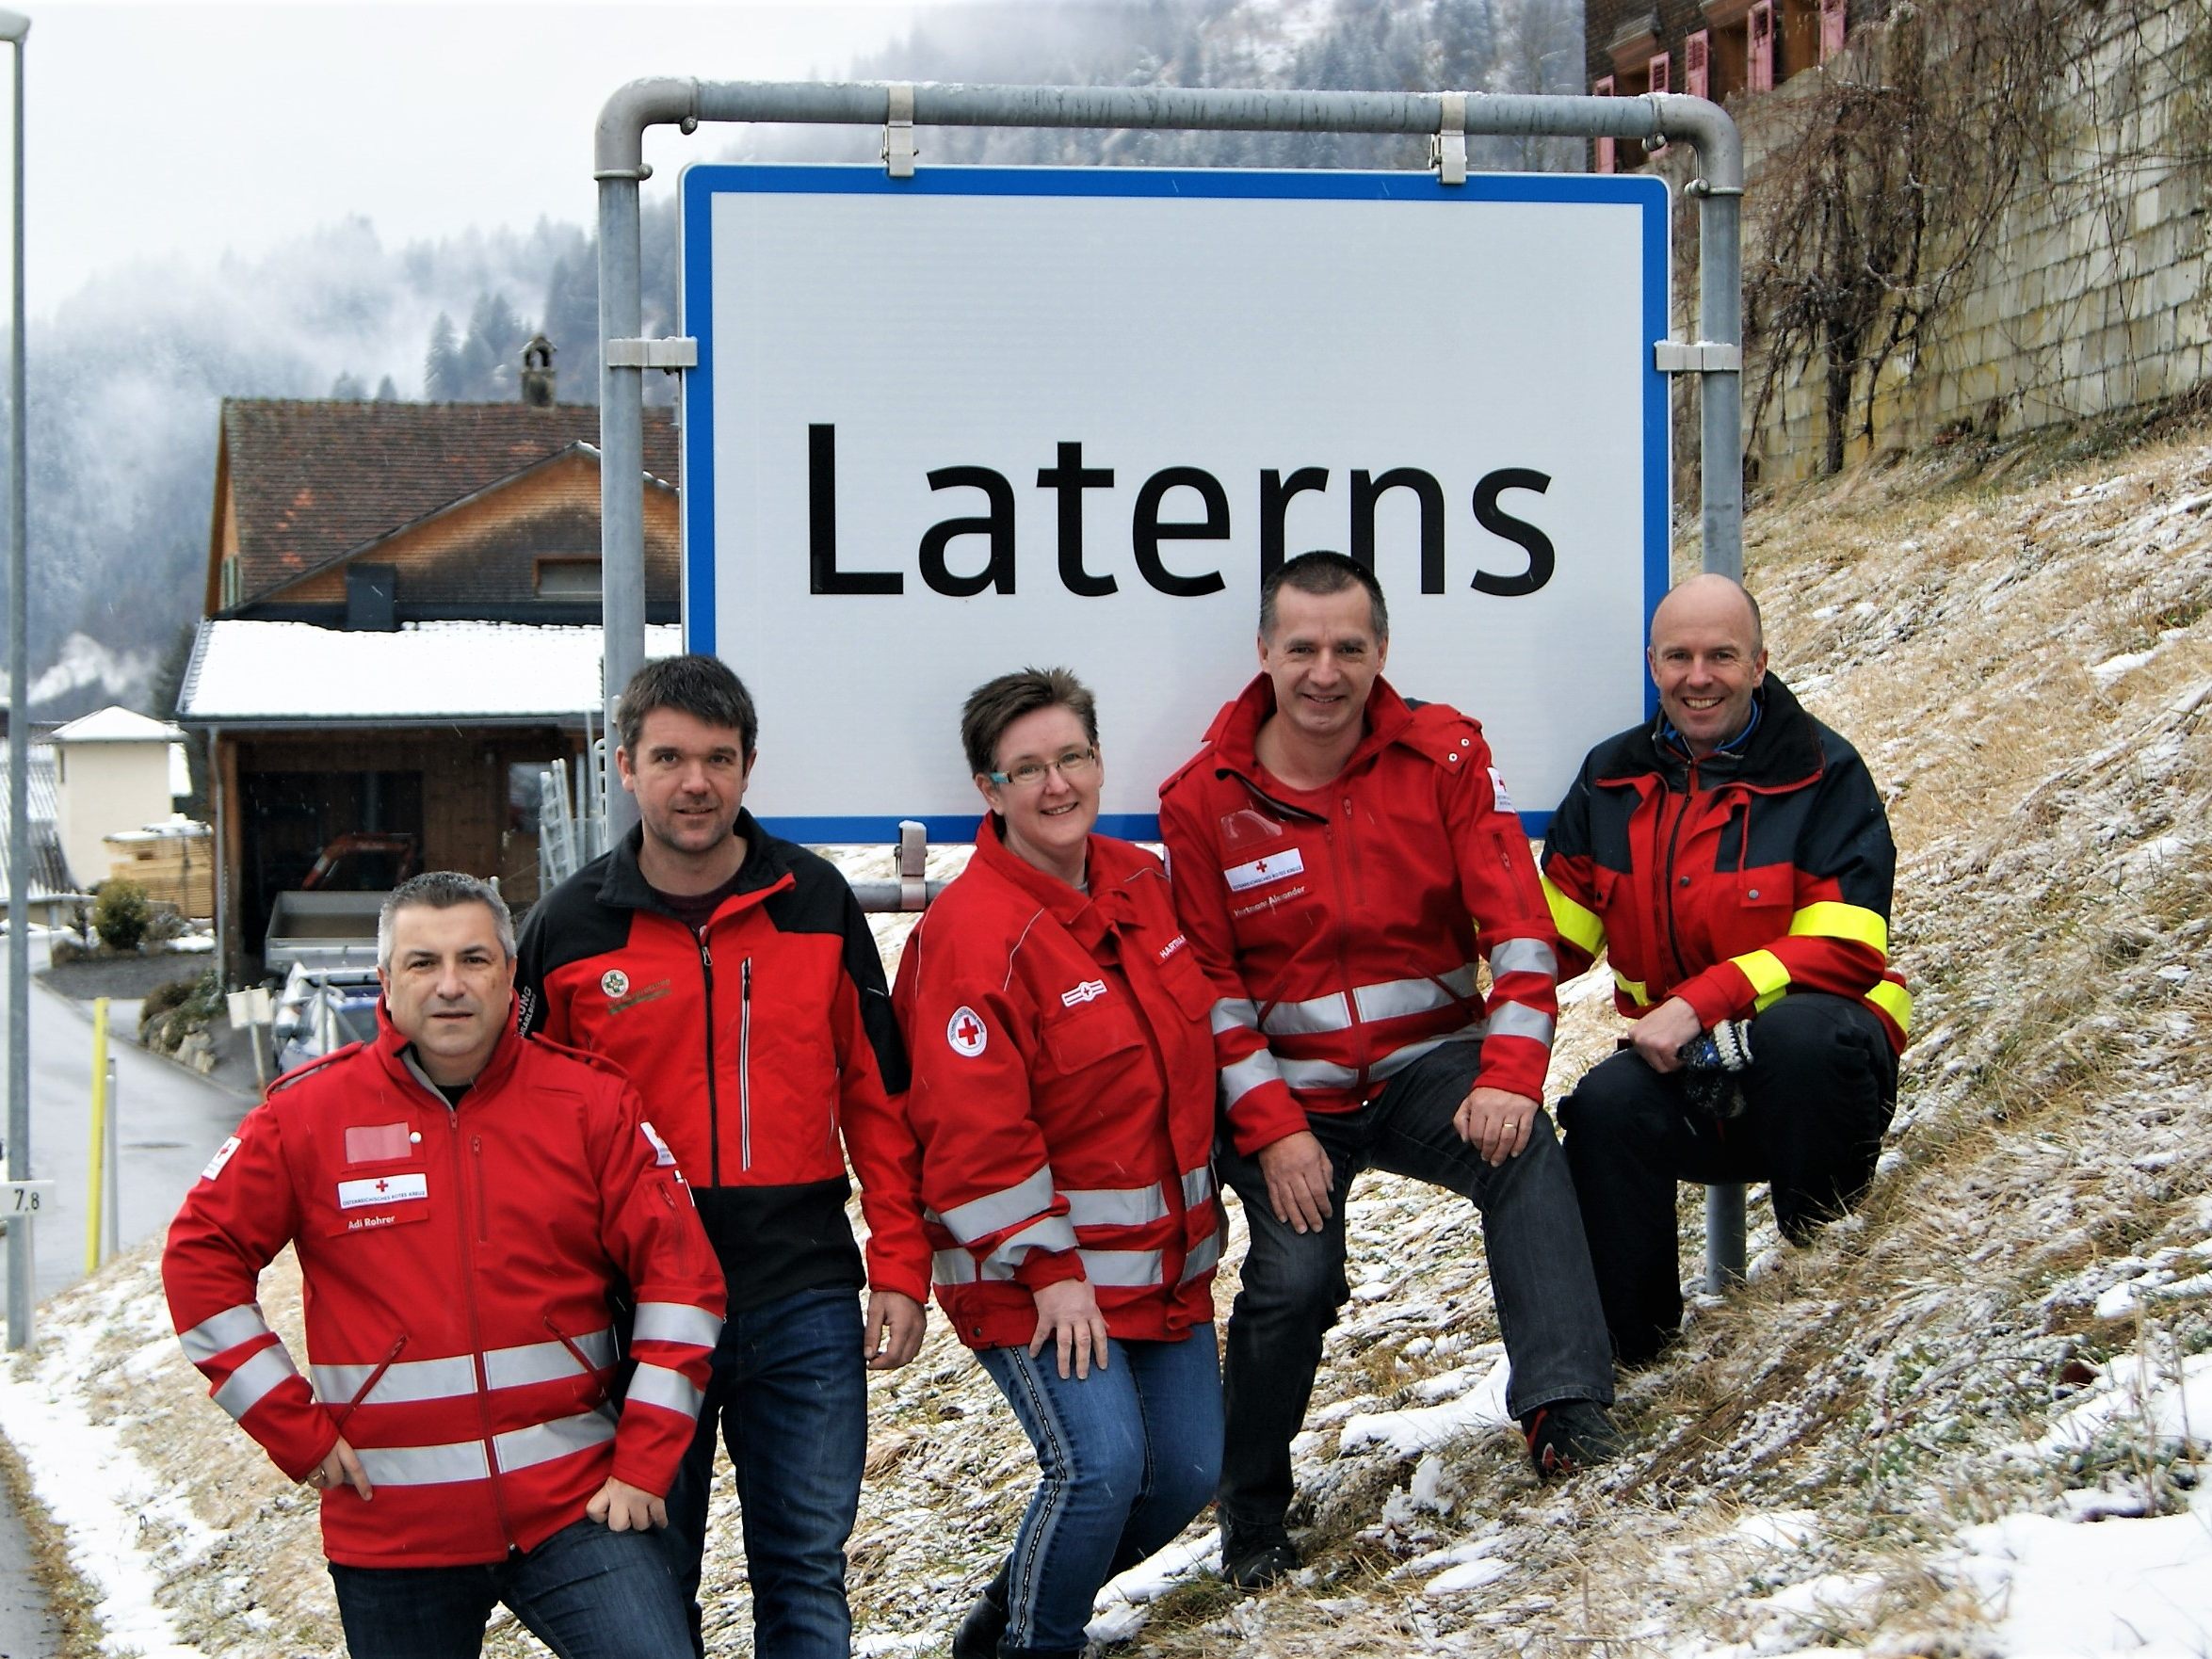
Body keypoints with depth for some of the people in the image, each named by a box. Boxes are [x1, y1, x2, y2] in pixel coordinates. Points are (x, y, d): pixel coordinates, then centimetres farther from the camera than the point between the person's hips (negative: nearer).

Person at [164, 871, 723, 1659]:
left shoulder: (591, 1104, 0)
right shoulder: (310, 1113, -1)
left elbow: (679, 1275, 1)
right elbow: (201, 1256, 5)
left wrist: (644, 1463, -3)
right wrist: (294, 1429, 0)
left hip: (574, 1504, 0)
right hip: (391, 1529, 1)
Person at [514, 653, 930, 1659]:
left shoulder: (816, 902, 4)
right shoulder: (570, 929, 1)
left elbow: (877, 1096, 8)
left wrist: (901, 1269, 4)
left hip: (804, 1301, 1)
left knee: (806, 1574, 6)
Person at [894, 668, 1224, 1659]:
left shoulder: (1145, 885, 7)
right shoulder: (972, 933, -18)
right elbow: (973, 1128, -20)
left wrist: (1202, 1201, 20)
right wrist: (1047, 1269, -19)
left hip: (1166, 1255, 8)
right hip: (1032, 1269, -8)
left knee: (1189, 1468, 7)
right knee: (1101, 1461, -20)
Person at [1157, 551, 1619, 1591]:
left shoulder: (1444, 755, -2)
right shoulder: (1202, 800, -2)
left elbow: (1516, 923, -7)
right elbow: (1208, 987, -2)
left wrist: (1510, 1071, -21)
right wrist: (1271, 1130, -13)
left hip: (1428, 1063, 1)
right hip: (1285, 1092, 0)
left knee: (1522, 1147, -31)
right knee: (1294, 1279, -20)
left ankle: (1566, 1413, -33)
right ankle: (1250, 1520, 4)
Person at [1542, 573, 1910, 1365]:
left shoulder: (1823, 774, -6)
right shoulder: (1612, 779, 8)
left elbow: (1843, 951, -15)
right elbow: (1553, 933, 9)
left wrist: (1701, 1004, -26)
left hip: (1814, 1062, -3)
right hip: (1685, 1070, 4)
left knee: (1797, 1027, -39)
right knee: (1608, 1104, -30)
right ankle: (1621, 1344, -10)